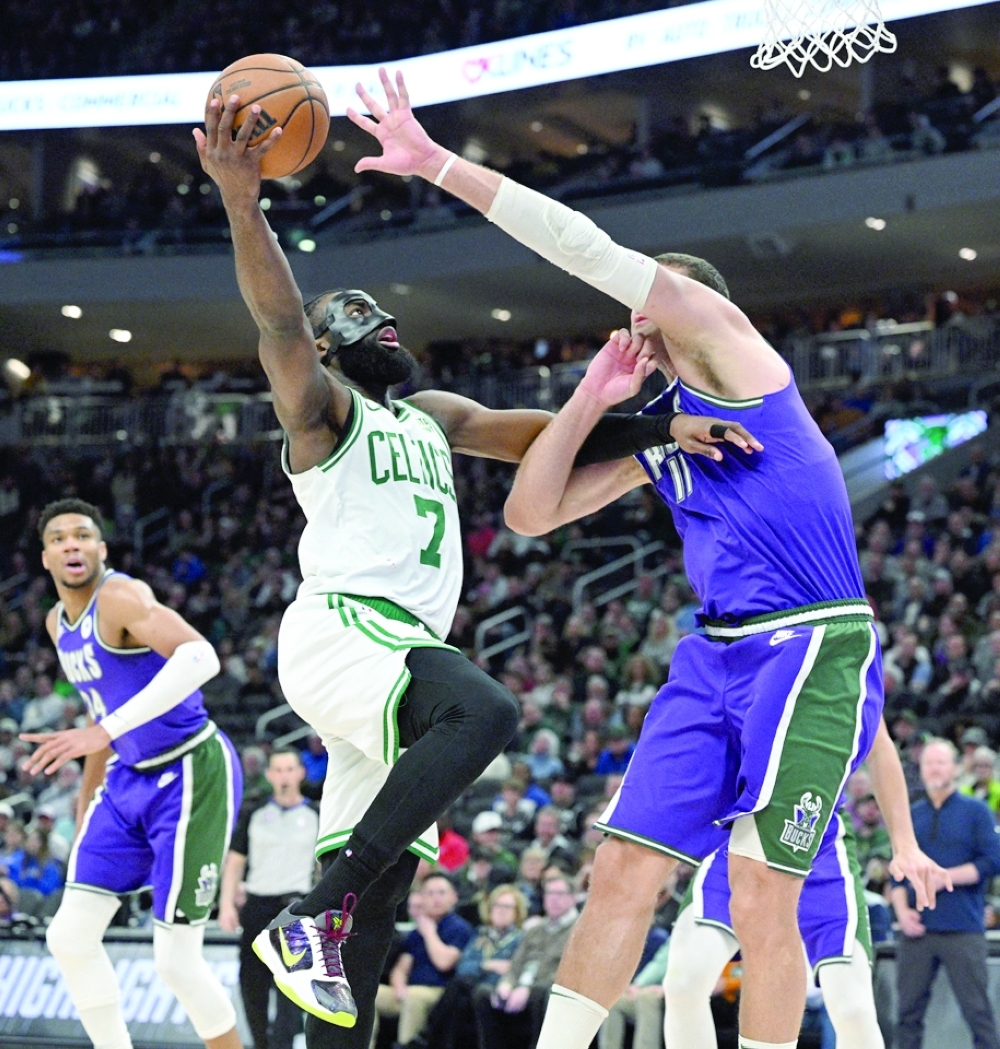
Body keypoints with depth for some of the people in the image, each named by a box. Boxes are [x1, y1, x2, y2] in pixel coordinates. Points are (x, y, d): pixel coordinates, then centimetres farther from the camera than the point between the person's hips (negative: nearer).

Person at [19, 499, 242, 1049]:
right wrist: (90, 788, 27)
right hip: (130, 778, 9)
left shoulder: (121, 597, -19)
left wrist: (104, 732, -43)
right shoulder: (58, 623, 9)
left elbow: (200, 657, -38)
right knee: (70, 936, 3)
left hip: (191, 775, -9)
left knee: (176, 960, -9)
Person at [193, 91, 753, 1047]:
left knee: (375, 902, 3)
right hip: (340, 627, -8)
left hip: (405, 648, 8)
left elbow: (540, 435, 20)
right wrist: (241, 203, -31)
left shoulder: (433, 418, 29)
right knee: (484, 711, -35)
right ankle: (311, 918, -35)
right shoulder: (321, 405, 7)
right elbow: (279, 322, -13)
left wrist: (658, 429, 2)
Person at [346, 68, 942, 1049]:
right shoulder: (651, 428, 21)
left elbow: (588, 250, -10)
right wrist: (589, 401, 8)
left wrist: (439, 165, -10)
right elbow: (530, 513, 19)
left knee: (761, 897, -13)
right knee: (622, 868, 2)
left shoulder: (728, 343, -1)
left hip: (813, 646, -8)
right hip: (717, 653, 8)